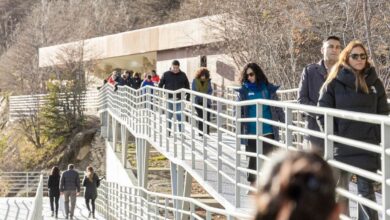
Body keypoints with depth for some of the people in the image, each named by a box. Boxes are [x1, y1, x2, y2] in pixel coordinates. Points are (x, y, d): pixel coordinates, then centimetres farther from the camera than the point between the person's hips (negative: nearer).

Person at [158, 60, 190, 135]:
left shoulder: (182, 75, 5)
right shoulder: (166, 74, 3)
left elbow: (187, 86, 12)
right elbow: (160, 85, 8)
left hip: (179, 99, 0)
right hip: (169, 99, 0)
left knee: (180, 116, -4)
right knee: (169, 116, 6)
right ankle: (168, 133, 14)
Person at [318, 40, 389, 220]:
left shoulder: (374, 82, 6)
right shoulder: (334, 82, -3)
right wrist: (333, 136, -8)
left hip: (368, 146, 2)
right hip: (342, 146, -2)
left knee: (366, 190, 3)